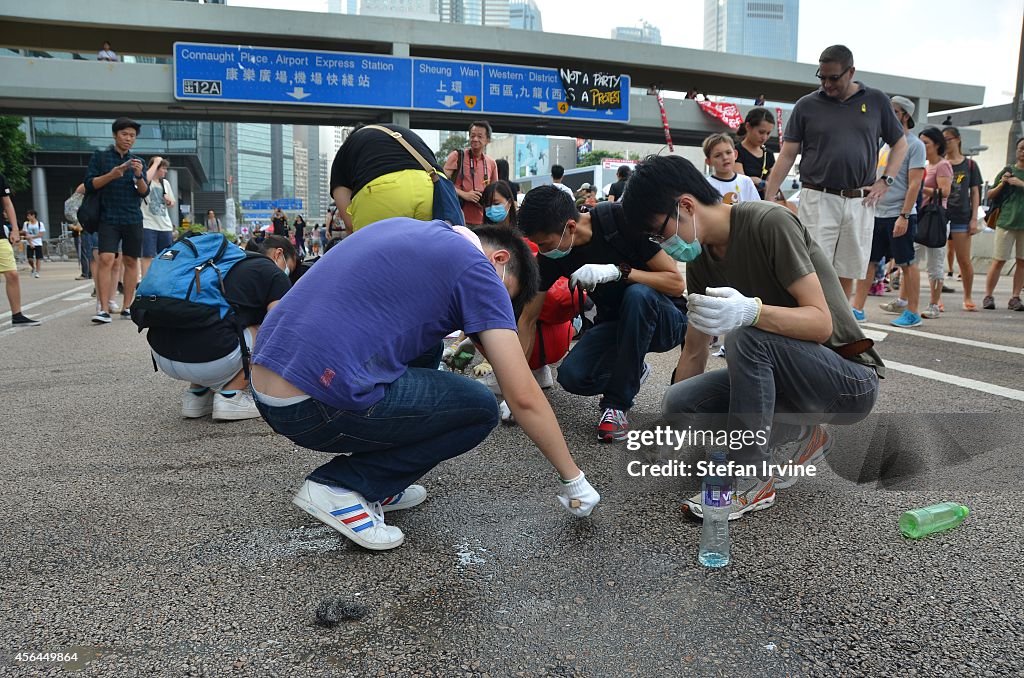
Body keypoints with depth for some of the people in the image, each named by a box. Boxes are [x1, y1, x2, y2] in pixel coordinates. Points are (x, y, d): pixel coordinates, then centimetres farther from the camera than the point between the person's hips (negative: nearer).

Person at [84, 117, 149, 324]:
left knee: (131, 261, 3)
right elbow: (89, 185, 1)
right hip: (108, 219, -3)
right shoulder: (100, 156, 6)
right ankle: (104, 309, -16)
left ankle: (127, 307, 10)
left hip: (133, 219, 3)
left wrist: (139, 176, -13)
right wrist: (111, 175, -14)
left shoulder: (138, 161, 13)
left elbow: (145, 192, 6)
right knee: (106, 259, -14)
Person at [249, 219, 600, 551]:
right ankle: (339, 485, 1)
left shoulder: (407, 228, 19)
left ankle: (375, 485, 22)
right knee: (480, 409, 6)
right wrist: (572, 479, 5)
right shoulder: (476, 267, -3)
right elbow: (524, 396, -6)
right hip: (314, 407, -9)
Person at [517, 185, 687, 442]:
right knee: (571, 376, -24)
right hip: (615, 322, 3)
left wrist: (617, 271, -36)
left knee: (638, 293, -37)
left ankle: (616, 404, -22)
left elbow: (676, 283, -22)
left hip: (666, 319, -3)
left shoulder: (622, 219, -24)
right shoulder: (551, 256, -12)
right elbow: (528, 319, -6)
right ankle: (630, 371, 9)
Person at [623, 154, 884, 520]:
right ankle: (799, 433, 8)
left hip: (849, 378, -7)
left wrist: (751, 311, -44)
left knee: (746, 335, -34)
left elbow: (821, 322, -24)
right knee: (679, 402, -14)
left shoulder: (769, 222, -20)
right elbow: (694, 353, 5)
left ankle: (752, 482, -17)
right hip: (787, 375, 7)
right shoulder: (701, 259, 2)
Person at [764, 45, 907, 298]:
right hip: (817, 200, -2)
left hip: (860, 202, 2)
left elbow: (899, 144, 18)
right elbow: (787, 155, 2)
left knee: (847, 275, 6)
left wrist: (885, 181, 4)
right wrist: (768, 200, -6)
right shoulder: (807, 105, 3)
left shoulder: (876, 100, 8)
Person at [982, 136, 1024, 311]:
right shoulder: (1008, 171, 6)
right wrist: (1001, 184, -6)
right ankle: (988, 296, 3)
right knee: (998, 260, -3)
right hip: (1006, 221, -2)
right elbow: (990, 195, 10)